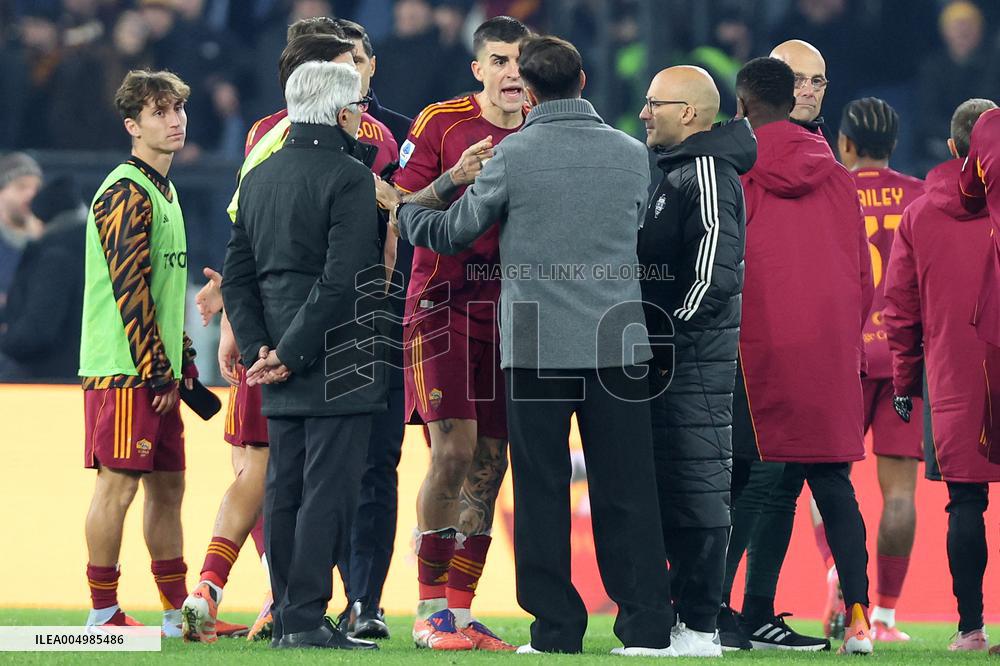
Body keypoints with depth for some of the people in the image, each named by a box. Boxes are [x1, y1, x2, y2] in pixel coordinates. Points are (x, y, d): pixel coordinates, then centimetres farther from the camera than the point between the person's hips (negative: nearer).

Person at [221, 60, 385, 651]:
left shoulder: (260, 177, 13)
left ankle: (286, 619, 12)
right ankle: (306, 619, -8)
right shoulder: (349, 177, -10)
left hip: (283, 375, 7)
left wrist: (260, 348, 6)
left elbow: (237, 276, 12)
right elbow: (342, 279, -18)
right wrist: (291, 354, -14)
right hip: (337, 365, -7)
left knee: (284, 489, 9)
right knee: (328, 488, -6)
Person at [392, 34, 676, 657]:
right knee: (626, 490, 5)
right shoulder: (632, 154, 3)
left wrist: (402, 210, 24)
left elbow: (454, 231, 5)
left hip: (536, 345, -2)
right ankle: (647, 628, 3)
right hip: (617, 344, 2)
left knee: (543, 492, 3)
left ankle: (557, 631, 2)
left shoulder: (514, 154, -6)